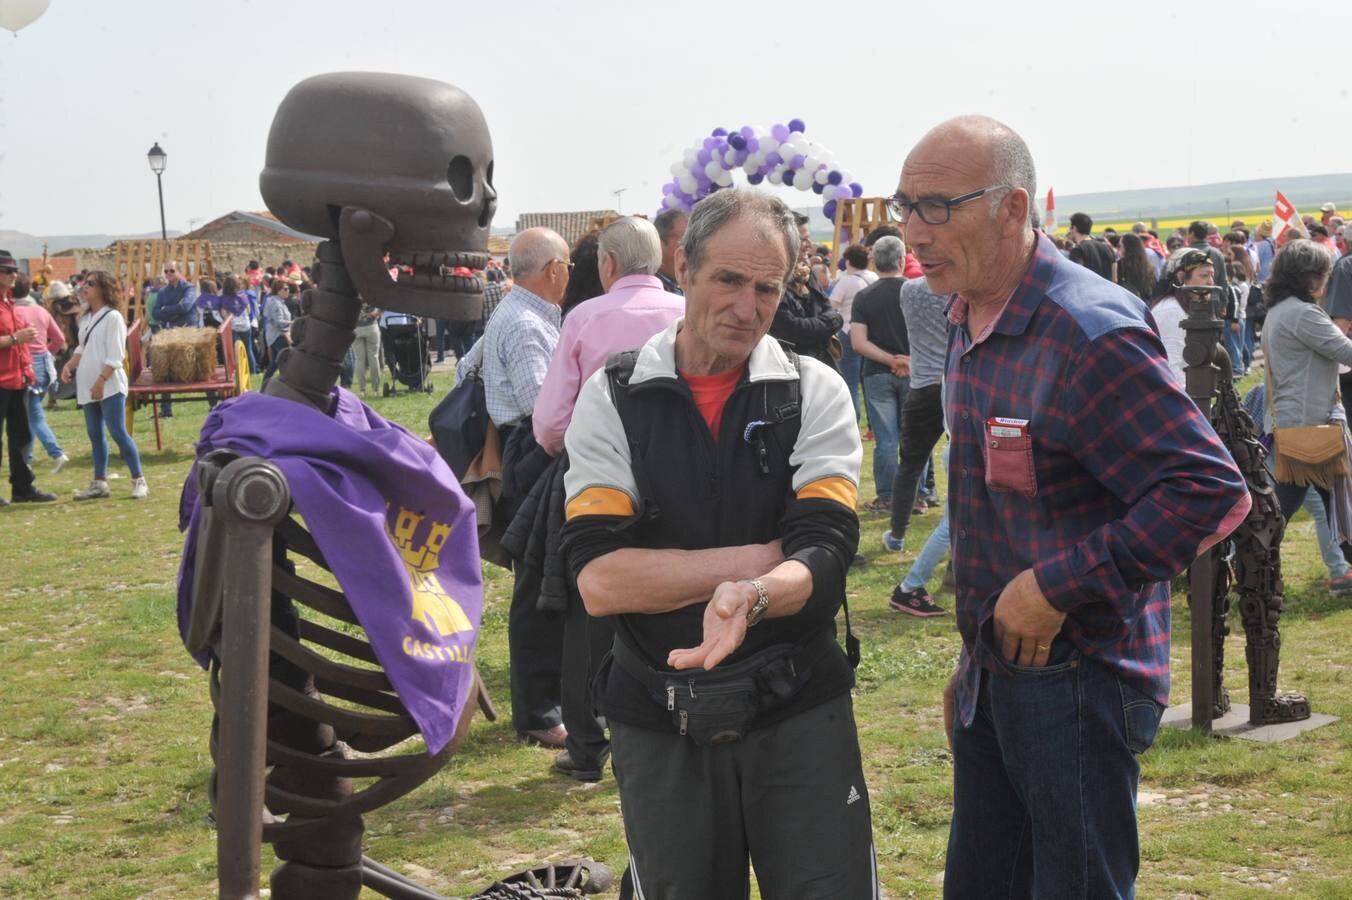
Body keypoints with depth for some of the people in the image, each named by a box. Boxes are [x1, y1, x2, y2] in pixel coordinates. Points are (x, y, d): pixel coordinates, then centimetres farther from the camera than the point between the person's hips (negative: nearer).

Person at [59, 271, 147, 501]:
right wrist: (69, 366, 4)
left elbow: (115, 357, -14)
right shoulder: (85, 319, 14)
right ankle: (99, 483, 15)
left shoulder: (113, 317, -9)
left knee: (118, 432, -11)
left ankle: (139, 481, -5)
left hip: (109, 386, -8)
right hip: (87, 386, 8)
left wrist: (101, 381, -19)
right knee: (95, 435, 9)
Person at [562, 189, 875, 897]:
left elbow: (824, 550, -14)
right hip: (660, 725, 0)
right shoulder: (614, 398, -3)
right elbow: (599, 581, -14)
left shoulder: (814, 392, -1)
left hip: (799, 713, 0)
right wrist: (768, 559, -15)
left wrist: (752, 596, -36)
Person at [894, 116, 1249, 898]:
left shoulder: (1090, 334, -22)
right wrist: (974, 657, 18)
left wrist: (1059, 586, -23)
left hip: (1076, 681, -9)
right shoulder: (971, 322, 7)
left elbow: (1213, 491, -26)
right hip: (995, 672, 9)